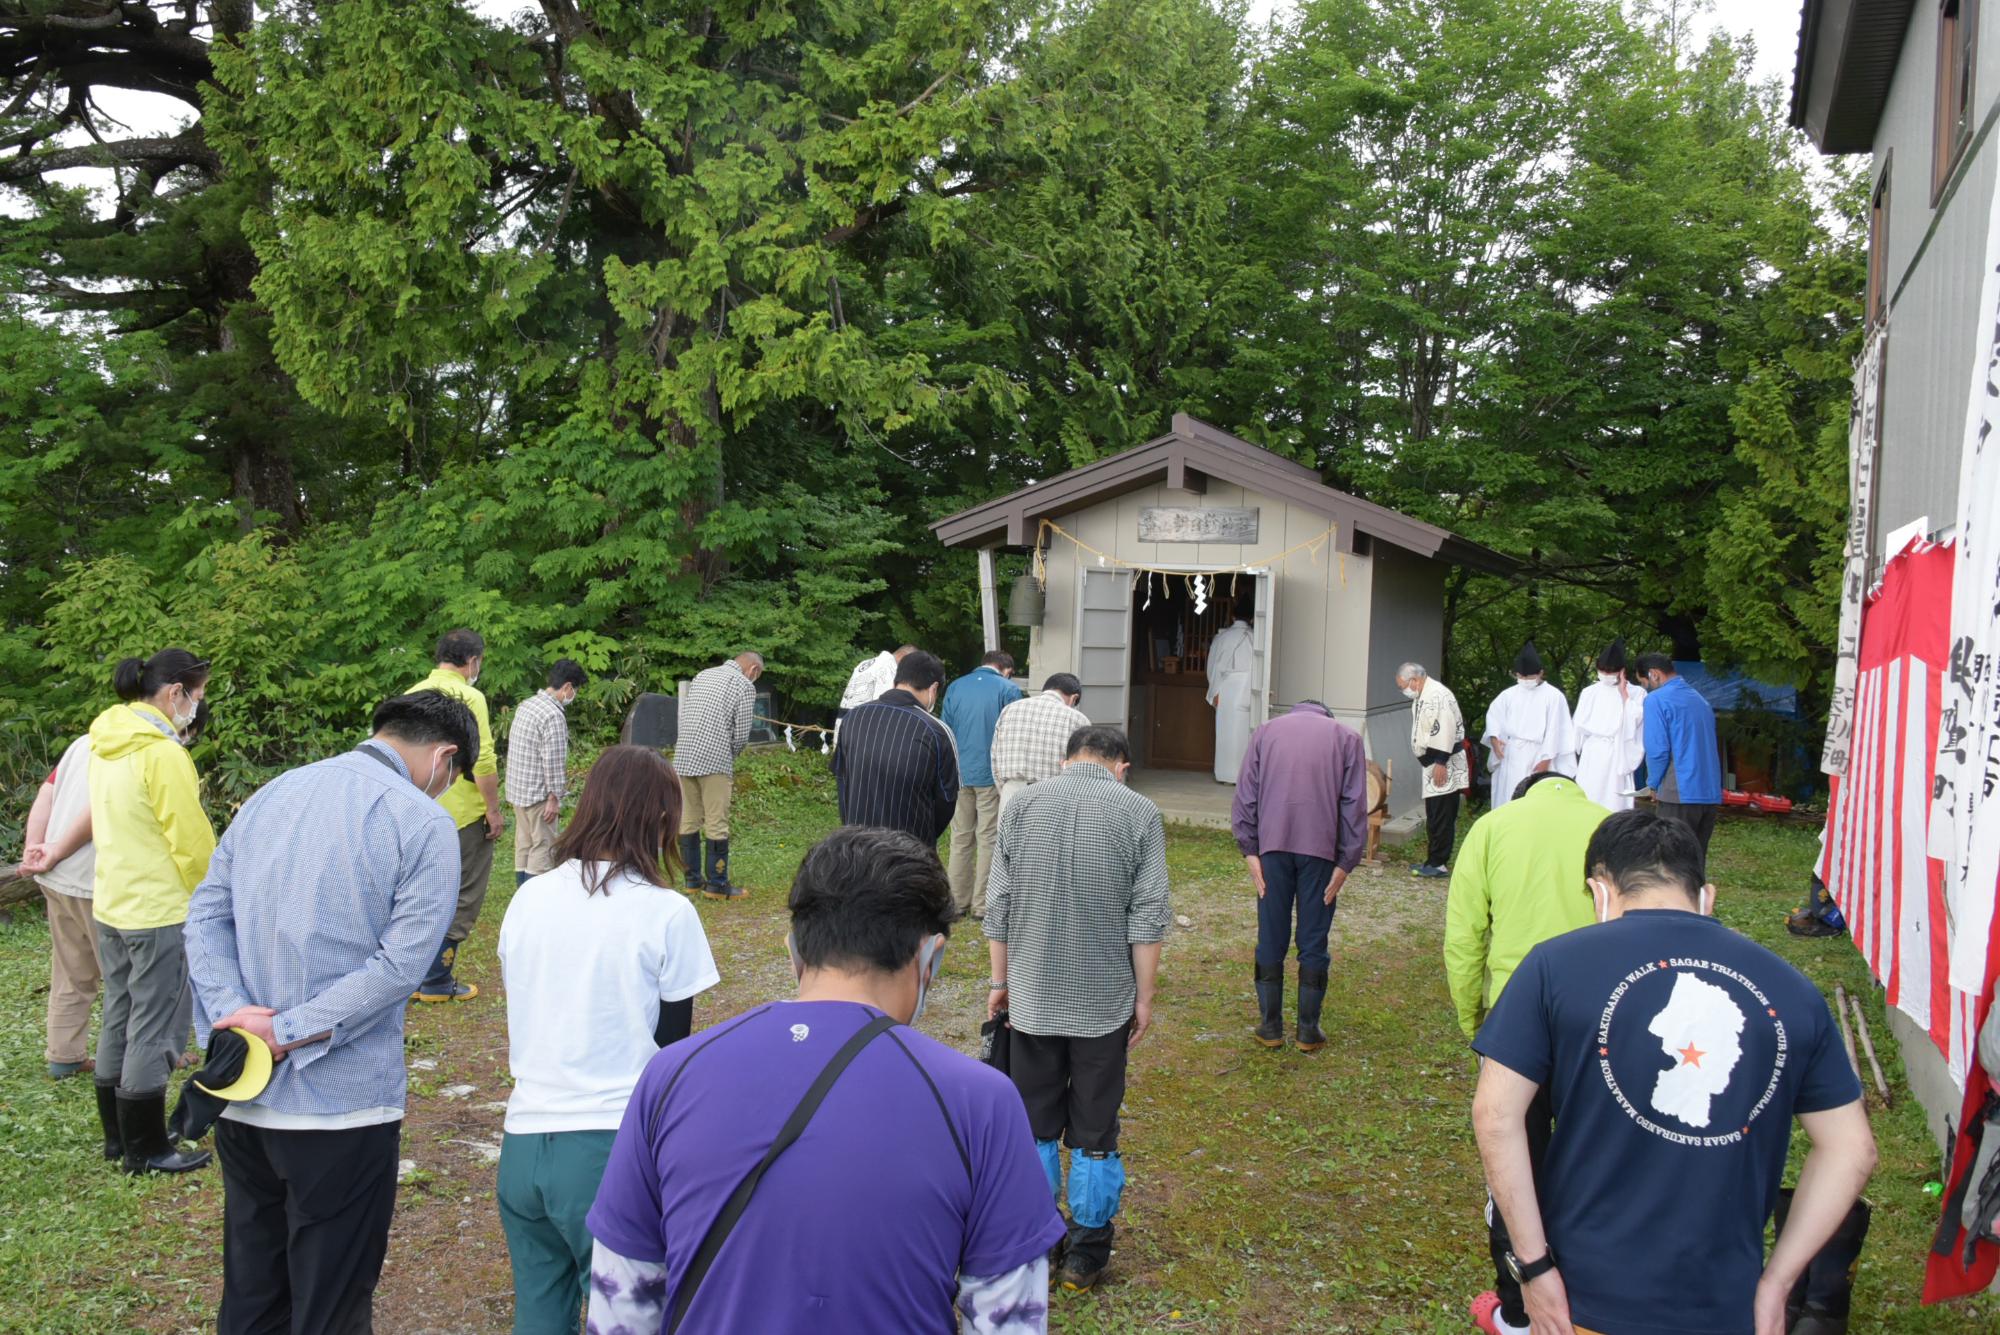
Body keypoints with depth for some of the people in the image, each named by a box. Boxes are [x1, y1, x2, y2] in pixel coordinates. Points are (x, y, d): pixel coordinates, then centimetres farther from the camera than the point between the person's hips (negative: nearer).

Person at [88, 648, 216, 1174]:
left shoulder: (106, 744, 5)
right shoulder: (162, 753, -21)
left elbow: (107, 822, 13)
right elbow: (193, 842, -18)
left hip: (111, 904, 9)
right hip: (160, 911, -9)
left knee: (119, 1018, 17)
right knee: (155, 1030, 1)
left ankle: (118, 1136, 29)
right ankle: (146, 1150, 10)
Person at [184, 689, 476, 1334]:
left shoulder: (271, 794, 8)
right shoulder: (423, 822, -12)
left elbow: (206, 914, 5)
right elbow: (400, 963, -19)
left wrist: (235, 1013, -7)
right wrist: (286, 1032, -15)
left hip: (242, 1099, 6)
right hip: (340, 1104, -6)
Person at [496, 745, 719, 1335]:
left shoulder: (528, 899, 4)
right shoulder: (667, 914, -10)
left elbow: (522, 1017, 14)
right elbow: (672, 1047, -3)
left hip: (524, 1142, 5)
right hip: (612, 1147, -5)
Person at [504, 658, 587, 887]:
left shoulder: (525, 705, 9)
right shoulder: (553, 716, -19)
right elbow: (553, 761, -20)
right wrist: (554, 797, -13)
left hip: (517, 789, 9)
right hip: (538, 793, -9)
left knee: (524, 846, 14)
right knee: (544, 849, -2)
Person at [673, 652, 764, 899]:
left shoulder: (702, 675, 20)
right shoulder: (745, 686, 0)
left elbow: (684, 716, 20)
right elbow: (741, 735, -3)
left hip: (683, 757, 7)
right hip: (715, 760, -6)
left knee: (688, 820, 11)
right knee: (716, 823, -1)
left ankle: (692, 879, 19)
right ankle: (717, 885, 3)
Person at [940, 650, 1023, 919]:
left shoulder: (954, 687, 7)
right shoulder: (1008, 689, -5)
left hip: (959, 774, 4)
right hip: (992, 775, -4)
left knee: (961, 837, 12)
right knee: (989, 839, 4)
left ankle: (958, 902, 17)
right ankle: (983, 905, 7)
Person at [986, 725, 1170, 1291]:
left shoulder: (1023, 804, 1)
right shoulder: (1139, 813, -5)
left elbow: (998, 903, 2)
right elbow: (1148, 916, -7)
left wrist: (1000, 980, 11)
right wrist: (1144, 996, 1)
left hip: (1033, 994, 2)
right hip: (1105, 999, -1)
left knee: (1033, 1124, 14)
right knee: (1095, 1132, 10)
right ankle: (1086, 1251, 19)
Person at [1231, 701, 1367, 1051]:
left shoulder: (1265, 732, 13)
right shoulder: (1347, 737, 10)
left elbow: (1245, 795, 5)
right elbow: (1354, 805, 2)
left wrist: (1249, 850, 3)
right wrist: (1346, 864, 2)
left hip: (1273, 846, 1)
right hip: (1321, 849, -1)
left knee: (1271, 939, 9)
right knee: (1313, 941, 8)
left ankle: (1270, 1026, 15)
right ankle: (1308, 1029, 13)